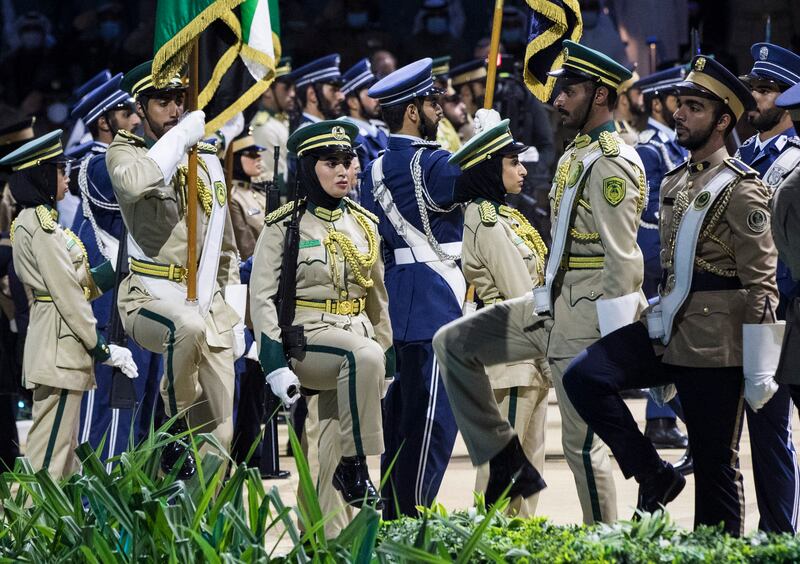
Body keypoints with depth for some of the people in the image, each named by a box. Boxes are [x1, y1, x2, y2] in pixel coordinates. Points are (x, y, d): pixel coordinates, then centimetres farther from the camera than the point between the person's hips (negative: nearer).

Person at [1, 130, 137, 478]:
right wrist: (102, 348, -13)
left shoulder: (31, 221, 16)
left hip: (54, 342, 10)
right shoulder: (41, 226, -15)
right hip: (60, 342, -10)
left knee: (64, 448, 13)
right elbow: (67, 294, -17)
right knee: (51, 448, -10)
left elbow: (76, 283, 17)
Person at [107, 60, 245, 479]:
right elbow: (136, 183, -28)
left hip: (209, 302, 5)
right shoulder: (124, 153, 1)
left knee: (219, 431, -3)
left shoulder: (208, 162, 16)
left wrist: (236, 319, 13)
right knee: (188, 326, -40)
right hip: (152, 297, -5)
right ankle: (174, 431, -20)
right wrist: (182, 136, -17)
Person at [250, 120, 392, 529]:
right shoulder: (283, 227, -3)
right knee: (364, 356, -35)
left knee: (333, 447, -5)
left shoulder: (365, 225, 12)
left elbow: (378, 297, 19)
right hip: (306, 339, -6)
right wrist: (276, 365, -18)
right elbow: (262, 299, -8)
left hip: (357, 339, 6)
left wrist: (387, 363, 15)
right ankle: (356, 465, -27)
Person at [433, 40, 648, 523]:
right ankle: (506, 460, 11)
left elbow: (623, 261, -20)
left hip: (586, 319, -10)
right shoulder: (576, 154, 13)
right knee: (452, 343, 9)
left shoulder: (613, 165, -17)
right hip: (551, 305, 10)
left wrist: (616, 344, -21)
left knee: (583, 445, -3)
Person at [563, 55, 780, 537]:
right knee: (584, 376, -13)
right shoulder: (674, 184, 14)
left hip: (714, 347, -7)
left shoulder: (742, 190, -10)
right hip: (667, 332, 7)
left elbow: (761, 286, -13)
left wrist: (760, 371, -16)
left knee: (716, 466, 1)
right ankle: (655, 477, -2)